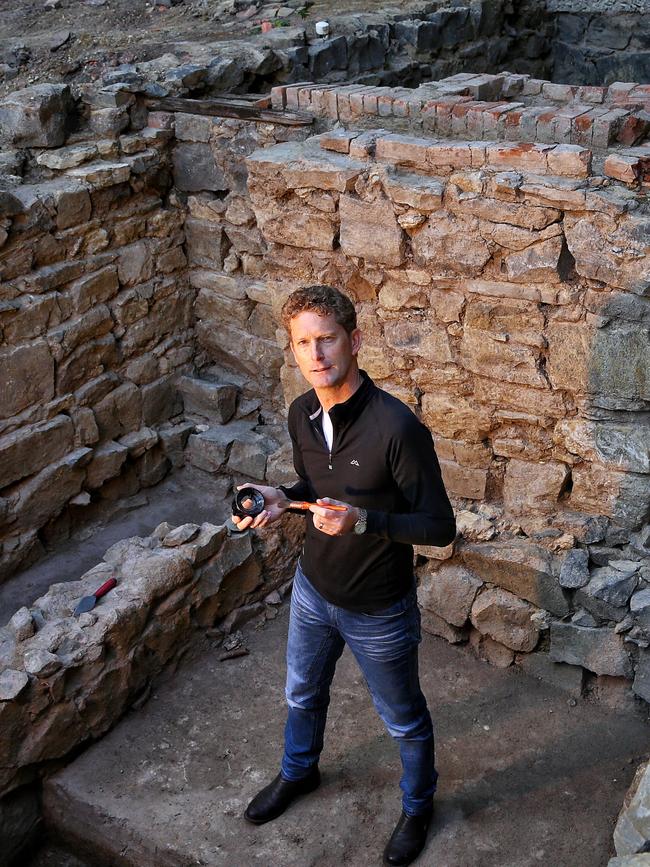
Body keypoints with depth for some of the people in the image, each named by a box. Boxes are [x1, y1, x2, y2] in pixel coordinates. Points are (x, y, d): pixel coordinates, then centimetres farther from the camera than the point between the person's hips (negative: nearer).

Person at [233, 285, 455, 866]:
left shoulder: (396, 427, -31)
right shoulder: (302, 414, -9)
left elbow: (440, 527, -24)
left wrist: (362, 521, -36)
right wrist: (280, 500, -12)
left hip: (379, 611, -6)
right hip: (314, 589, 6)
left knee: (403, 719, 19)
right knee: (303, 693, 30)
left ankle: (418, 806, 48)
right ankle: (298, 772, 59)